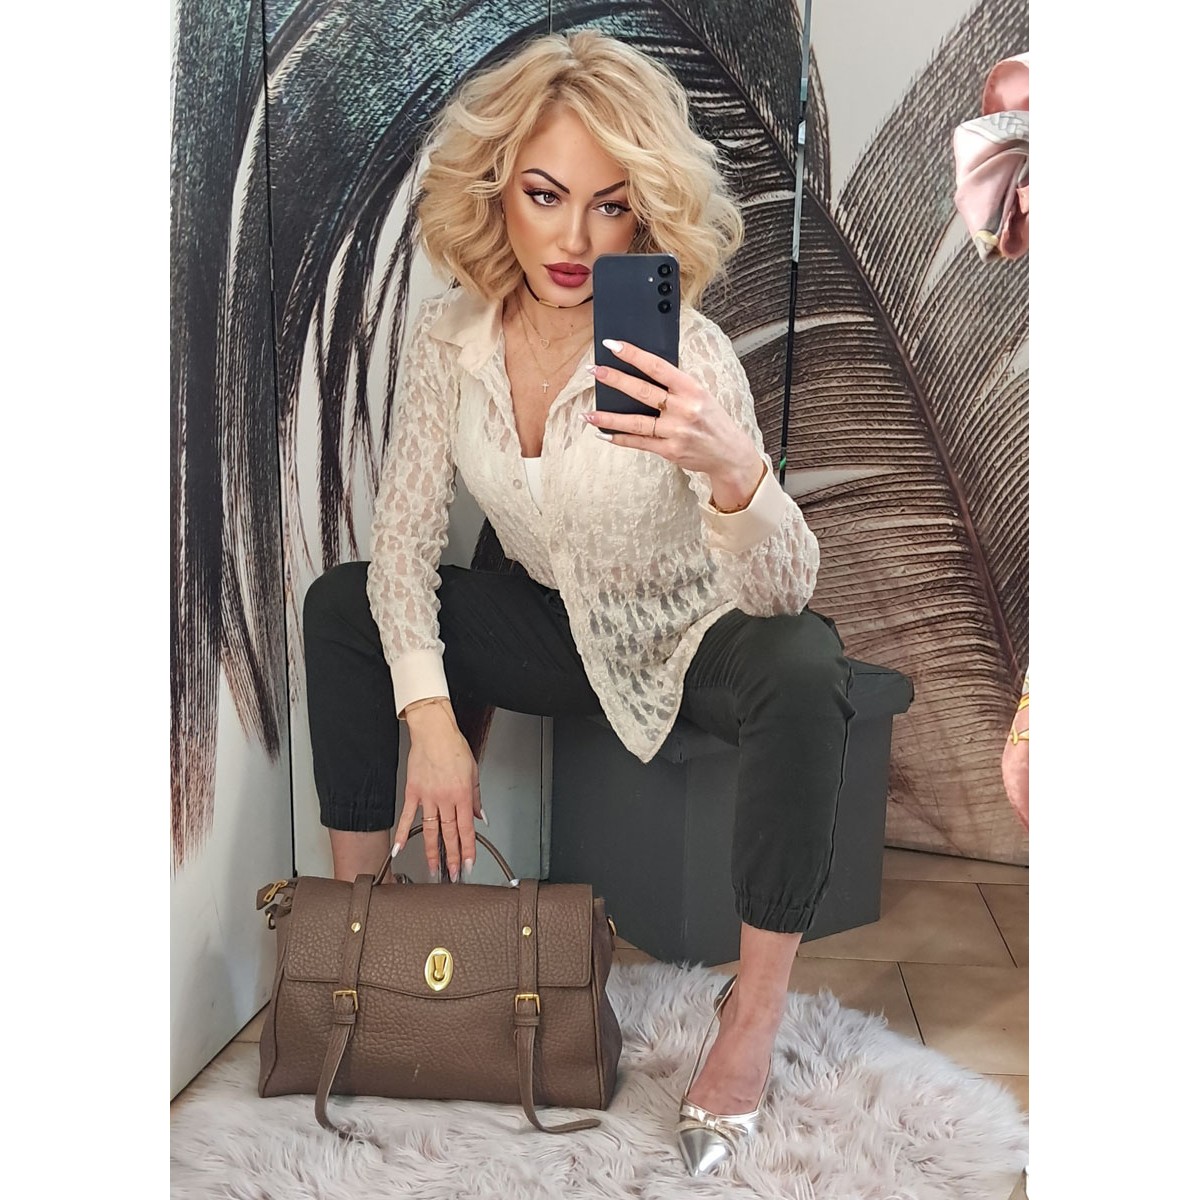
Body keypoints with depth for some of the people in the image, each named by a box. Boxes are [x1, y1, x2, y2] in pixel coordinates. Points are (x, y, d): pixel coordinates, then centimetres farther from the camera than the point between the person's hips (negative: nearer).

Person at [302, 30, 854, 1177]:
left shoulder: (684, 355, -26)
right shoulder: (449, 335, -13)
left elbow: (781, 595, -29)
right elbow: (404, 541, -9)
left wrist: (735, 471, -51)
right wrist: (429, 718, -22)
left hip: (691, 634, -4)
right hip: (557, 626, 4)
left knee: (805, 674, -36)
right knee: (339, 603, -10)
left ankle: (755, 1006, -17)